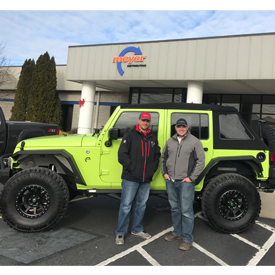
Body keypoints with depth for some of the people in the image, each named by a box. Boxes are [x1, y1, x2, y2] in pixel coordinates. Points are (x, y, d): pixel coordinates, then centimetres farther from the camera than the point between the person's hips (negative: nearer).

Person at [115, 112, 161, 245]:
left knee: (141, 205, 16)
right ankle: (120, 233, 10)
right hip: (130, 178, -5)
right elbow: (122, 154, -10)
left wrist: (153, 168, 5)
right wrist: (131, 168, -14)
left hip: (146, 179, 6)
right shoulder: (130, 135, -4)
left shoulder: (153, 138, 13)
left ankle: (137, 229, 31)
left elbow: (157, 155, 19)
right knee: (126, 206, -1)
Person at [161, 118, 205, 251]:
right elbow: (163, 157, 20)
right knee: (175, 209, 16)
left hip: (186, 182, -5)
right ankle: (177, 233, 31)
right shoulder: (170, 141, 9)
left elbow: (200, 161, -6)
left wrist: (191, 177, -10)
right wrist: (164, 172, 9)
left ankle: (187, 239, 8)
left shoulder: (194, 141, -5)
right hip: (170, 181, 5)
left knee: (186, 211, -3)